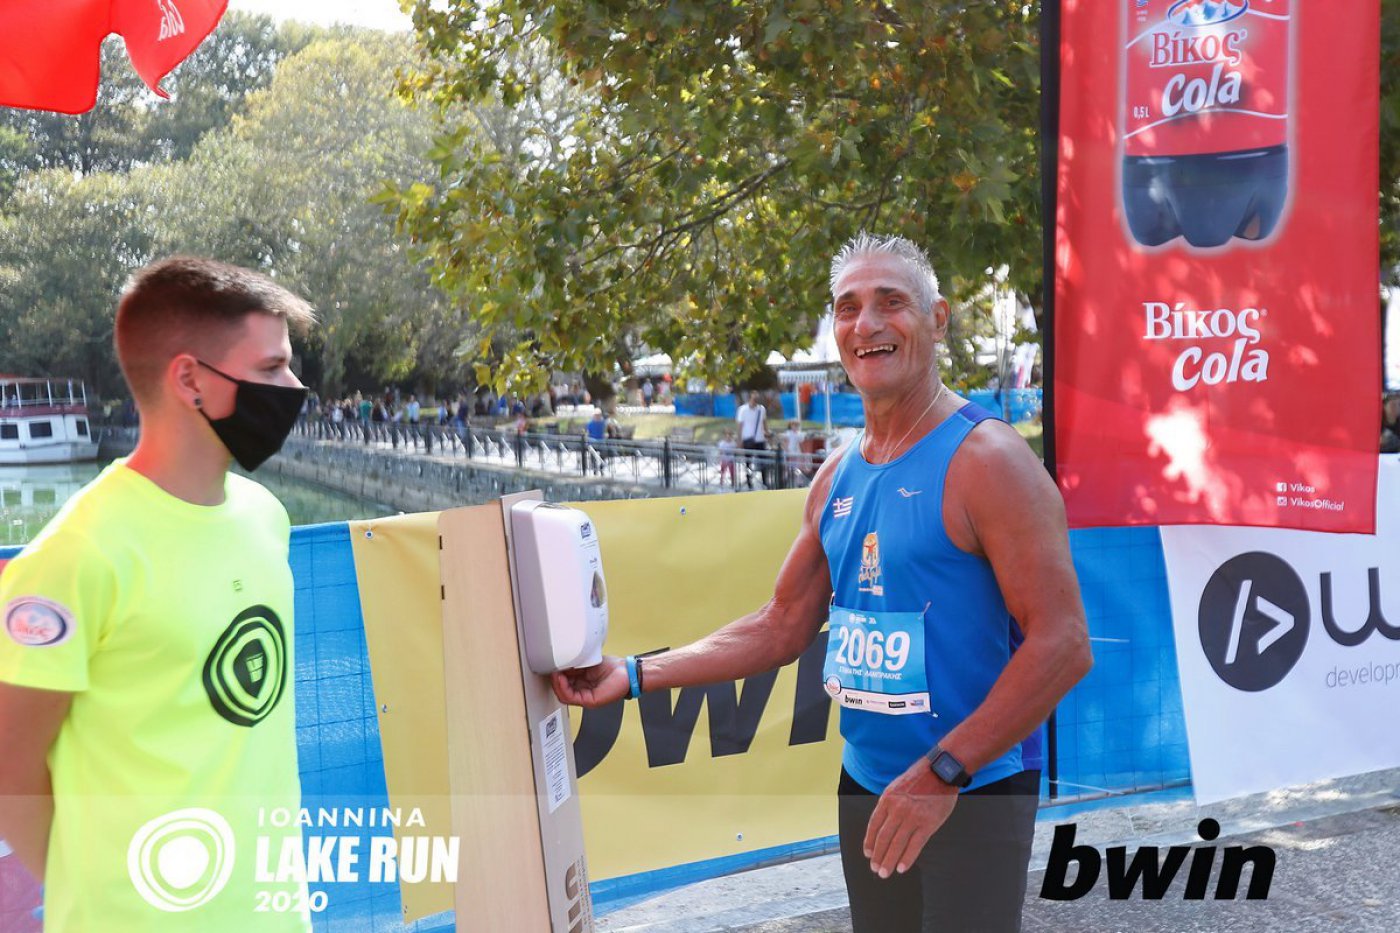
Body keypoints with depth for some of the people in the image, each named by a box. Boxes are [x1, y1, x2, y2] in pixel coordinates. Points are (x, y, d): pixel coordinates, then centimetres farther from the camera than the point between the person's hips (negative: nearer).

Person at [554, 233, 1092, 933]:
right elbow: (782, 626, 12)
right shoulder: (837, 477, 7)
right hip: (866, 784, 7)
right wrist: (635, 675, 5)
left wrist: (943, 771, -22)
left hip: (972, 792, -6)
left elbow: (1062, 644, -19)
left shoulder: (984, 460, -14)